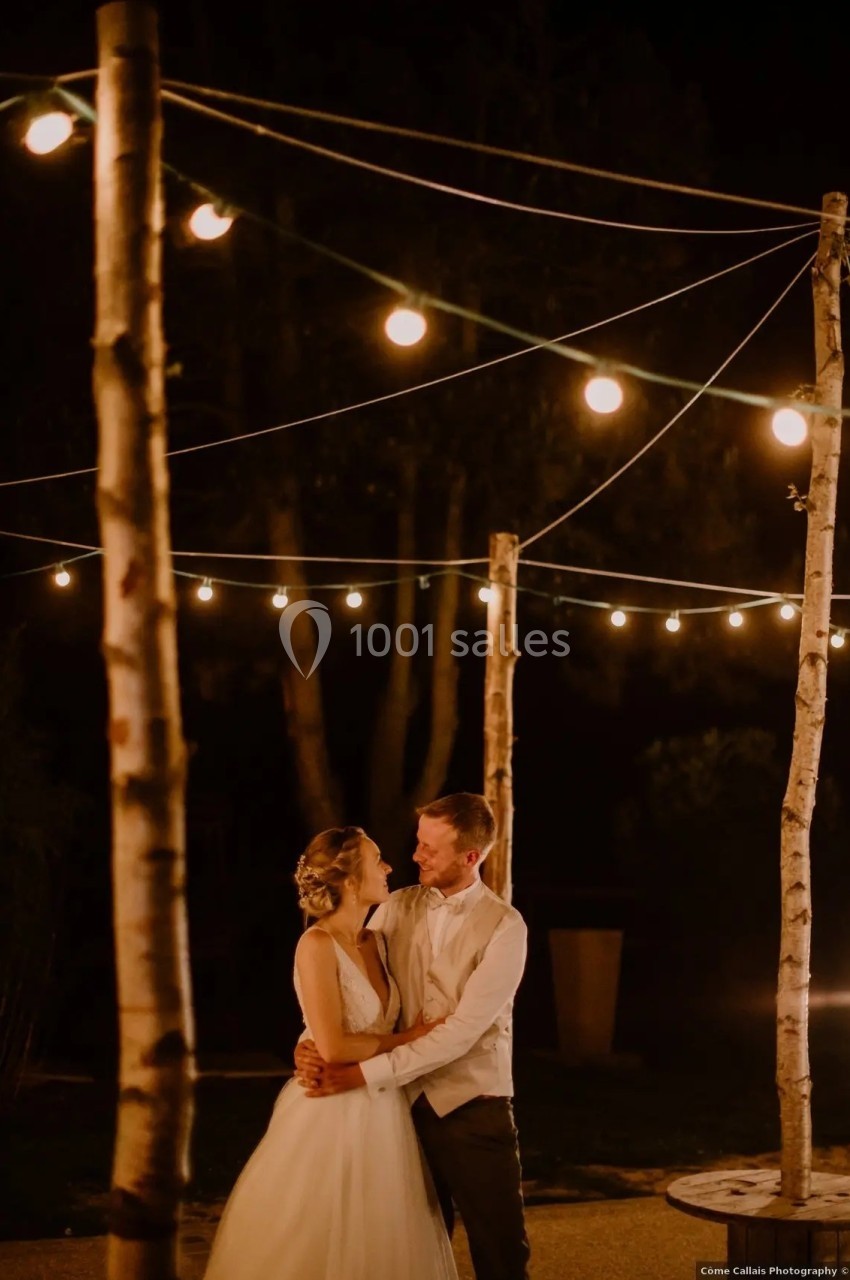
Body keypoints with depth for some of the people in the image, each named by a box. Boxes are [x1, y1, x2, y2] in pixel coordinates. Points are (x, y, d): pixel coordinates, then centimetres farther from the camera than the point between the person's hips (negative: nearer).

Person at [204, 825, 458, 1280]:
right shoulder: (317, 944, -15)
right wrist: (406, 1039, -10)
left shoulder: (376, 942, 8)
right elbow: (333, 1046, -21)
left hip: (381, 1115, 7)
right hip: (332, 1114, -7)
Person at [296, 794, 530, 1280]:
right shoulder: (397, 909, 3)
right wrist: (313, 1043, -15)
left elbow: (462, 1030, -19)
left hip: (474, 1110, -4)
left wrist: (366, 1074, -22)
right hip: (408, 1105, 4)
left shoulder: (504, 926, -11)